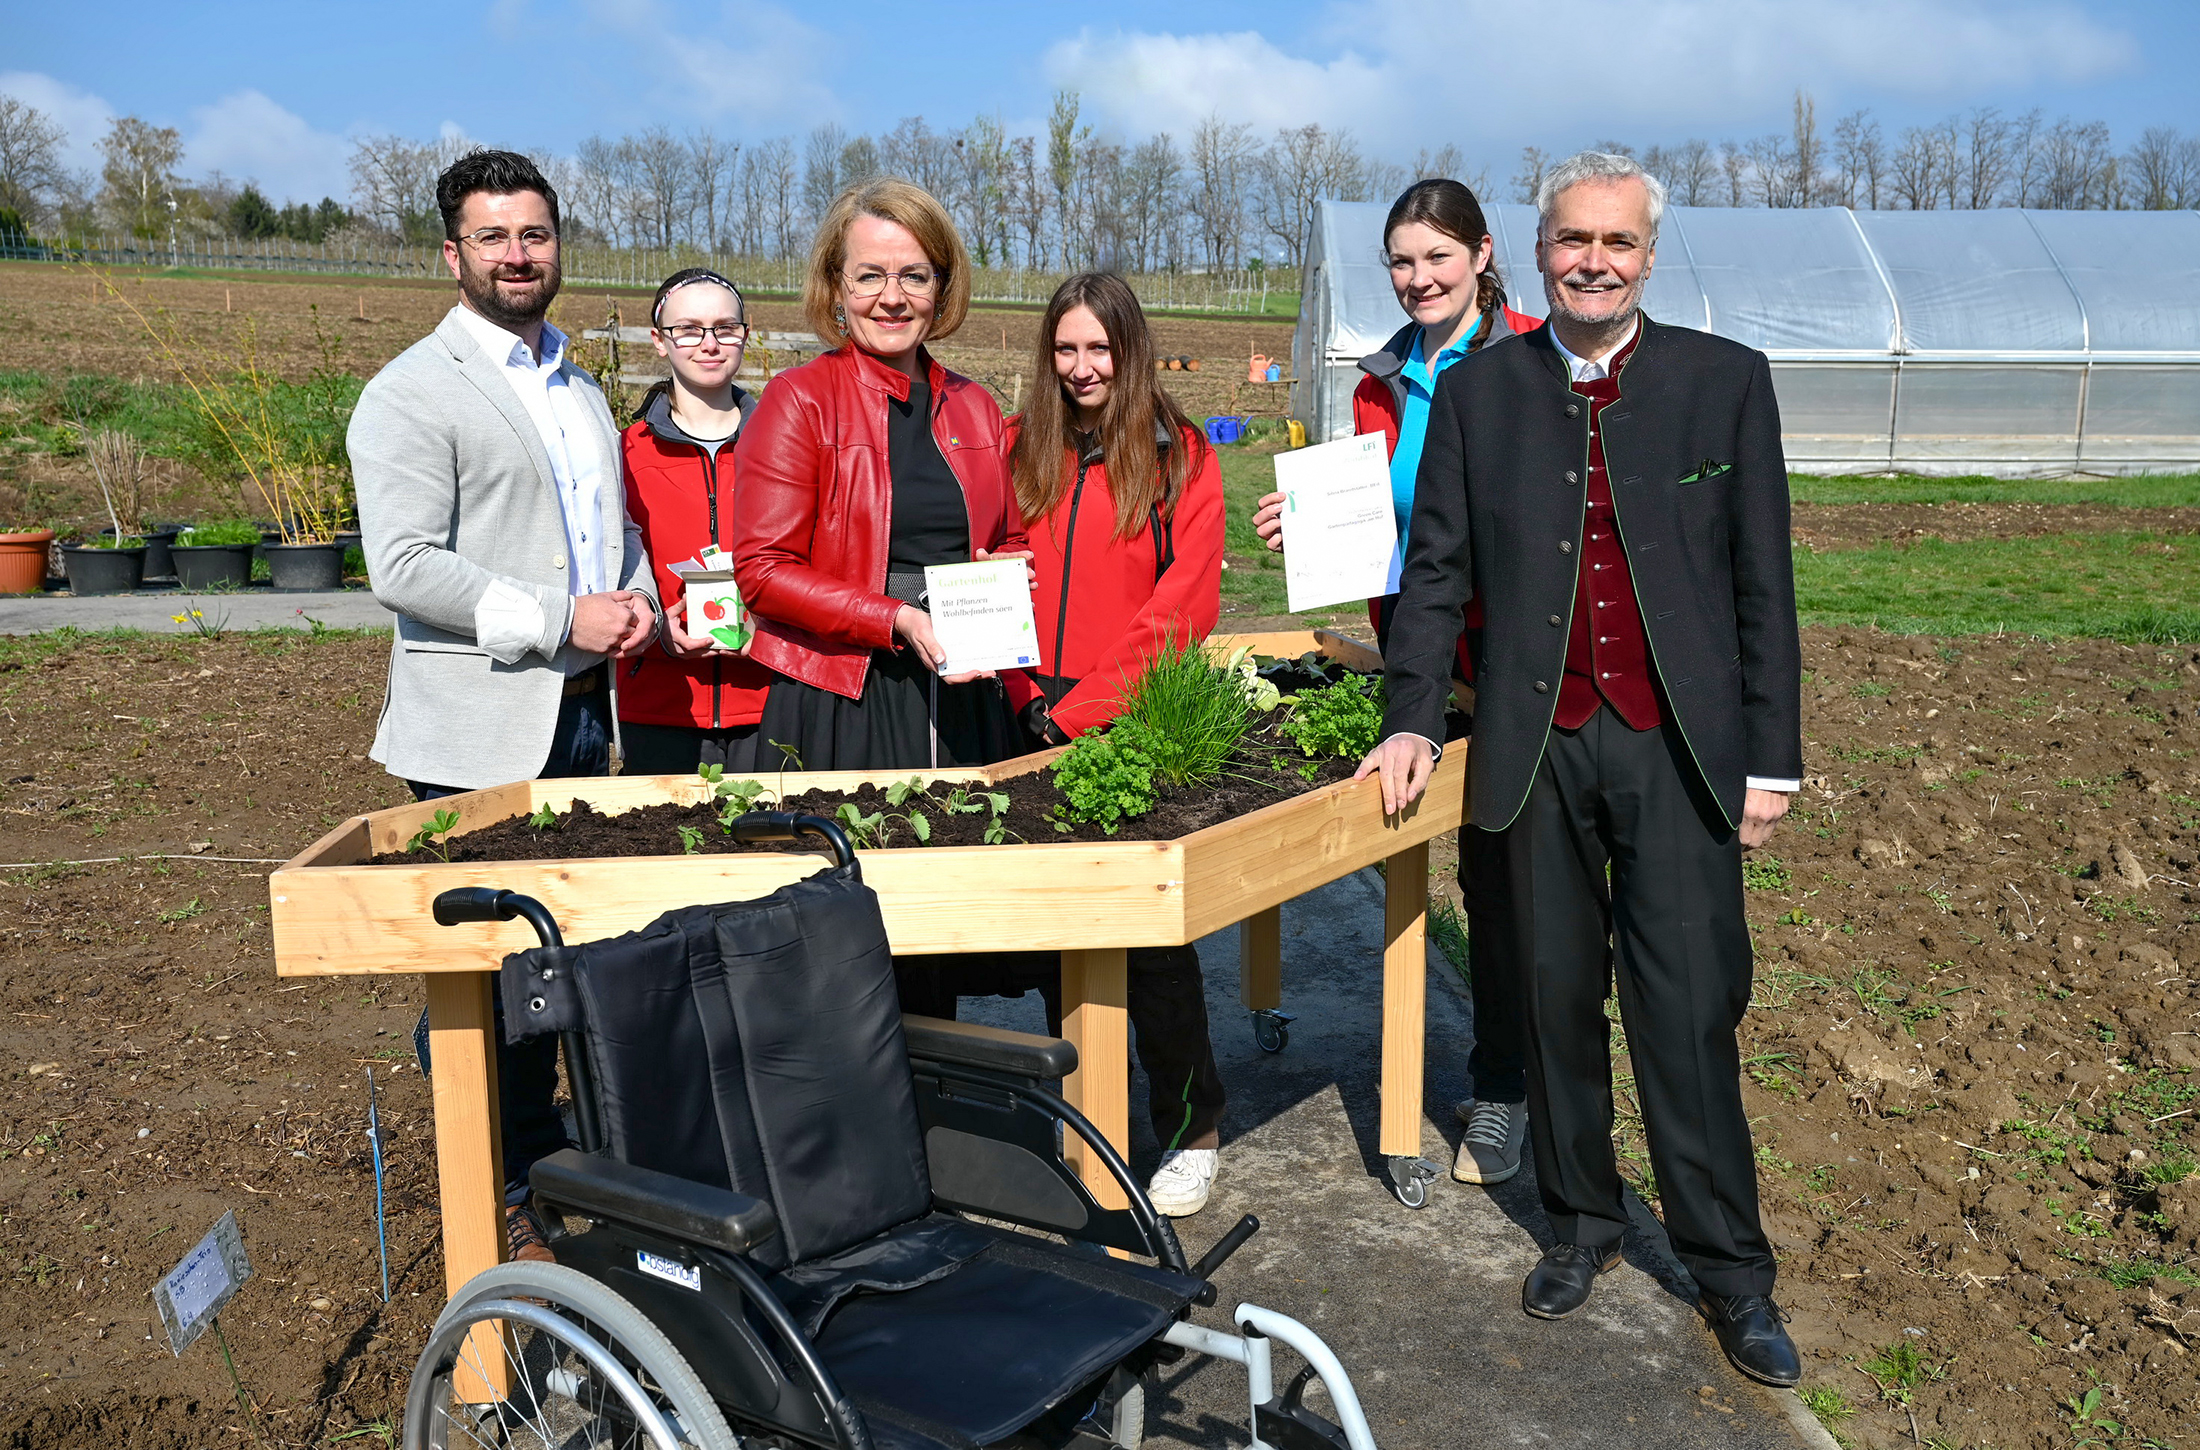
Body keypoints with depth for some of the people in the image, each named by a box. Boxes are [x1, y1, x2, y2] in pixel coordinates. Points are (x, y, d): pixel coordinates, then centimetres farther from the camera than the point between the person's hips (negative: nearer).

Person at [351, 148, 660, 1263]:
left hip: (582, 715, 7)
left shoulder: (579, 385, 19)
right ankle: (497, 1200, 13)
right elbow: (404, 566, -16)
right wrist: (561, 619, -19)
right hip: (478, 732, -7)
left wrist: (636, 597, 4)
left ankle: (550, 1154, 28)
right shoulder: (413, 392, -7)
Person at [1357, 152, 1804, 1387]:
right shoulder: (1477, 395, 6)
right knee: (1559, 997, 11)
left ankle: (1731, 1270, 15)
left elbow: (1763, 581, 2)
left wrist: (1772, 756, -1)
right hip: (1539, 747, 2)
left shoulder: (1726, 381, 3)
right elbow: (1437, 571, 8)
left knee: (1690, 1011, -1)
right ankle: (1583, 1221, 29)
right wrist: (1413, 719, -1)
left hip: (1678, 749, -1)